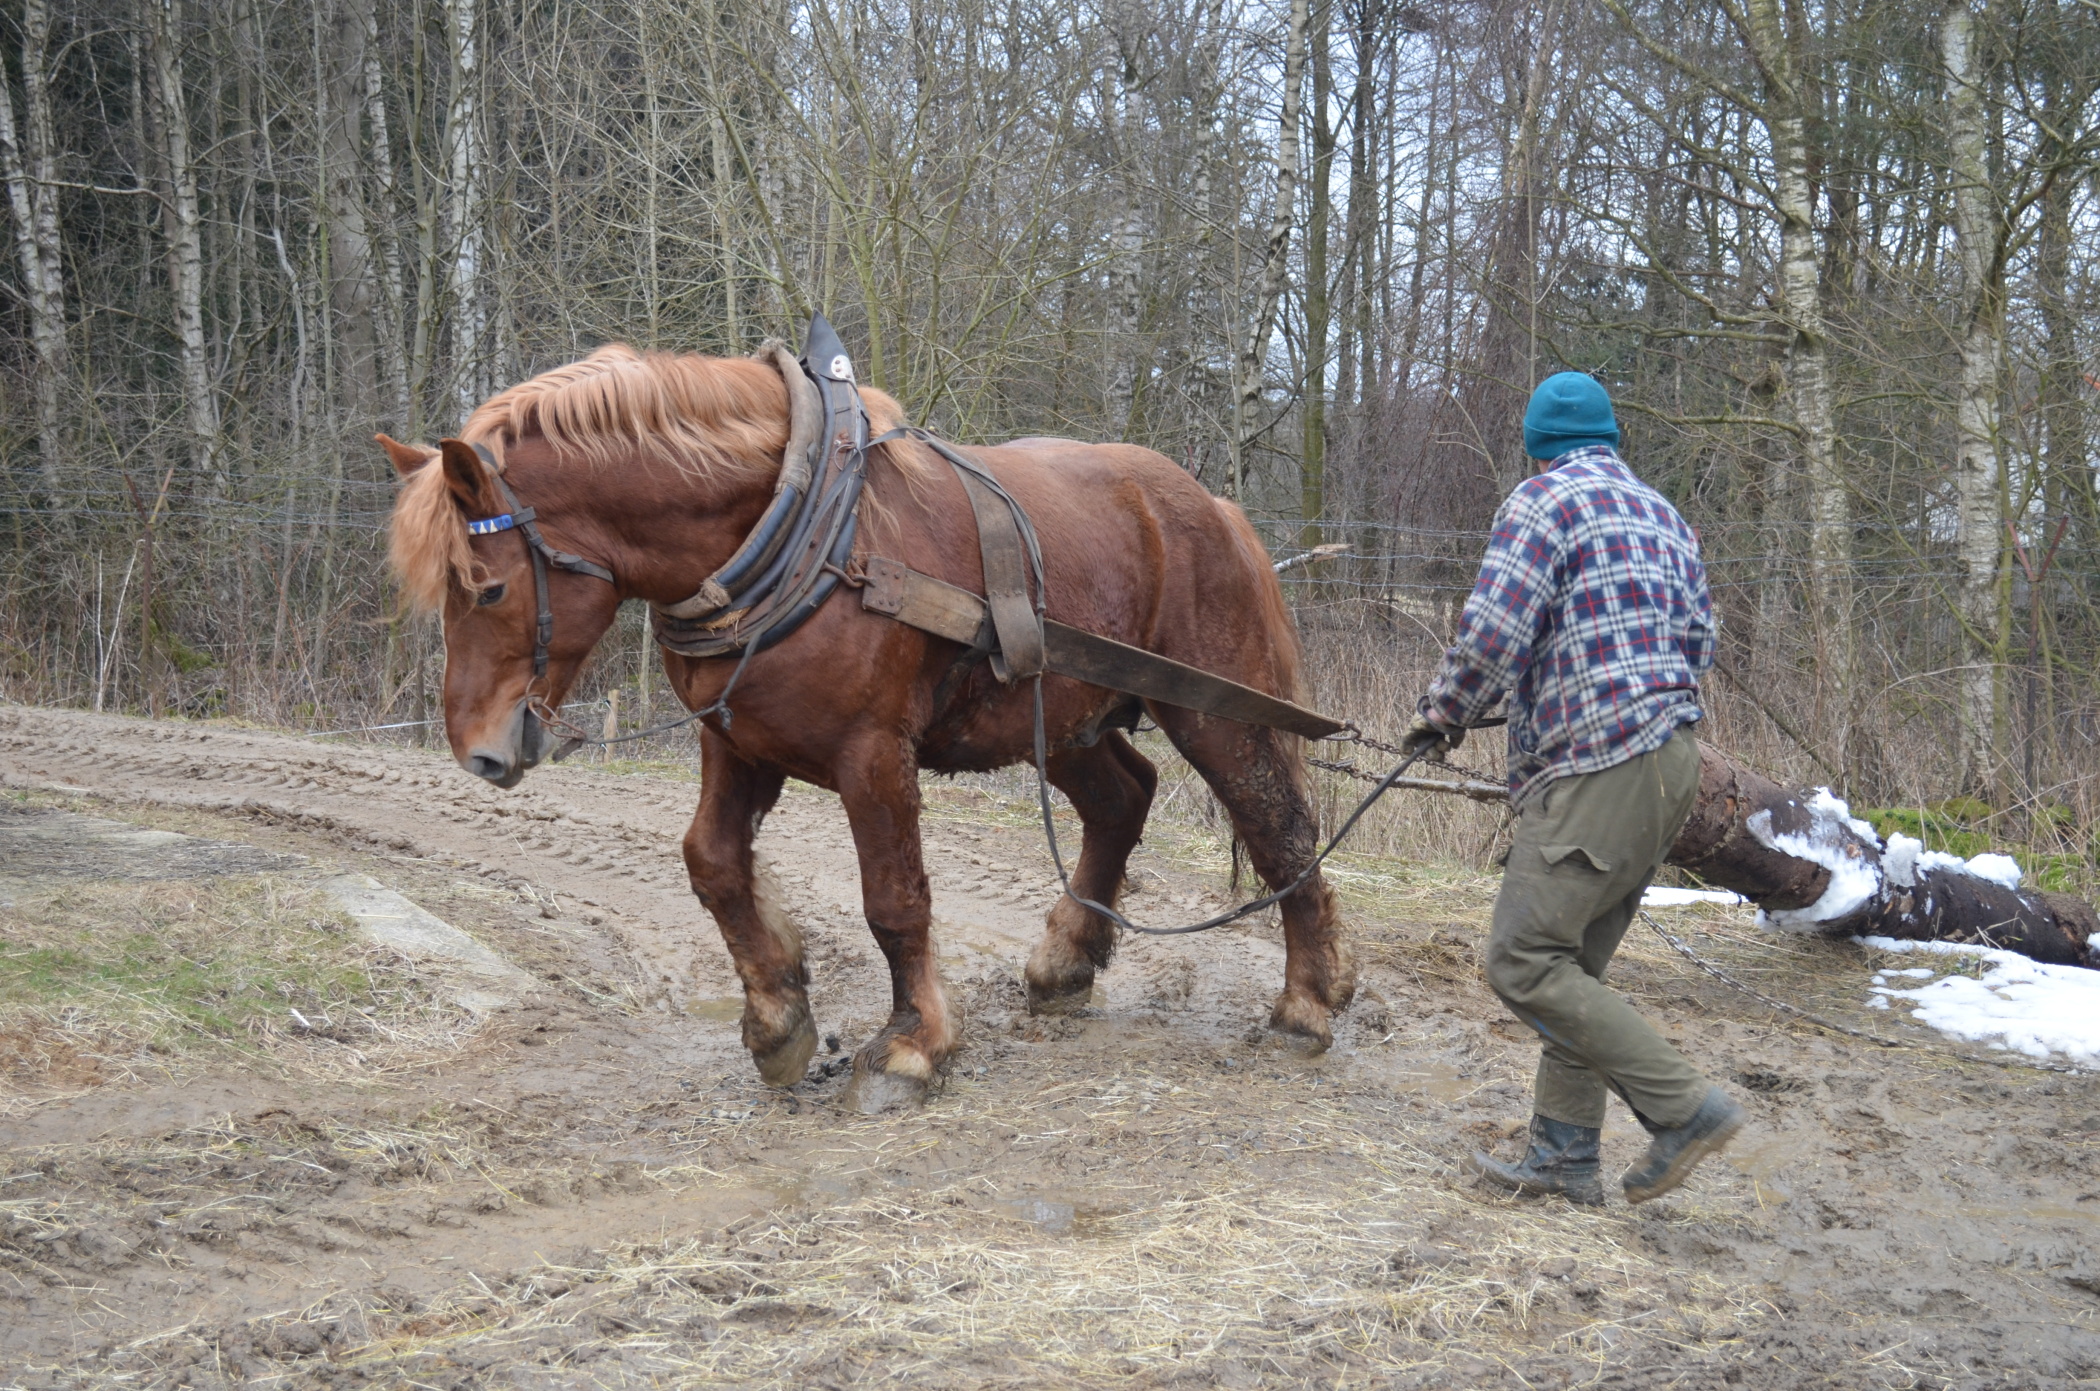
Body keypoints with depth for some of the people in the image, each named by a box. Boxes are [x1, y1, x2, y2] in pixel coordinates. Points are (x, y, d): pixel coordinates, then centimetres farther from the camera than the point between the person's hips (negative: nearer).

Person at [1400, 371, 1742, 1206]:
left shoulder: (1542, 501, -5)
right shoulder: (1662, 515, 20)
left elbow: (1491, 635, -14)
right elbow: (1699, 645, 21)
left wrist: (1445, 713, 2)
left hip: (1598, 769, -9)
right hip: (1672, 757, 9)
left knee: (1523, 962, -8)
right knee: (1575, 964, 13)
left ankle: (1684, 1107, -9)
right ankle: (1564, 1155, 15)